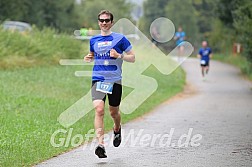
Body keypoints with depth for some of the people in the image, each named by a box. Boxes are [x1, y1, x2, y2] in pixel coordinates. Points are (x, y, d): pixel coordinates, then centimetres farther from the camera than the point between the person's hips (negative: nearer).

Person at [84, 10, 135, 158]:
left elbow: (132, 58, 2)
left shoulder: (120, 38, 0)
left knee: (114, 112, 11)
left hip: (115, 80, -1)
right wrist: (88, 58, 5)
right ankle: (101, 144, -23)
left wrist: (119, 55, -15)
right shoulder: (94, 40, 10)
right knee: (99, 109, -18)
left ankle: (117, 129, 47)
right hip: (98, 79, 1)